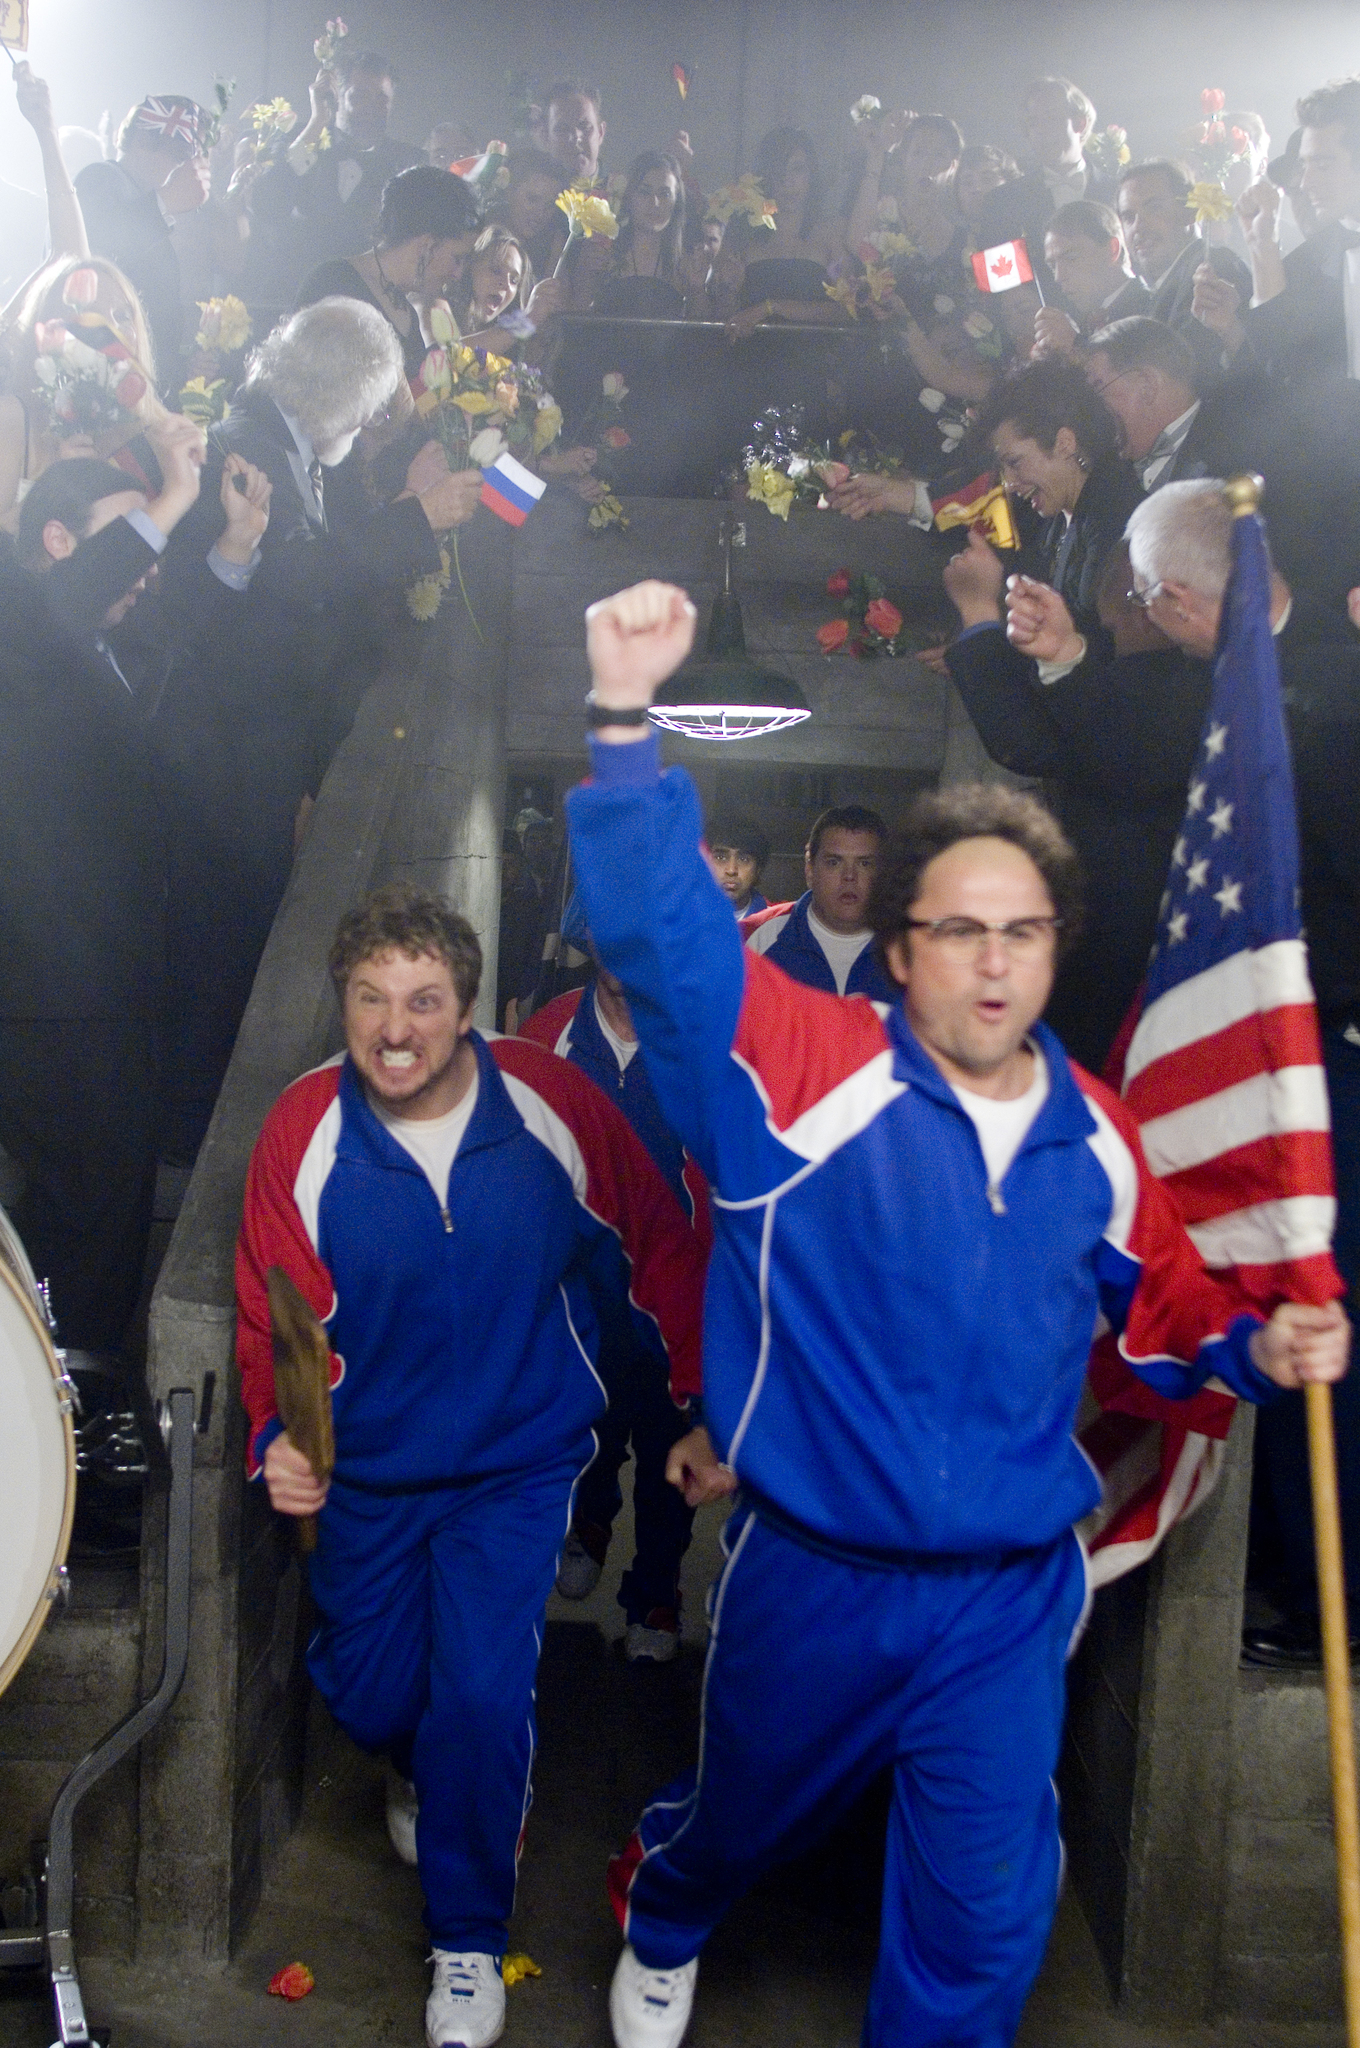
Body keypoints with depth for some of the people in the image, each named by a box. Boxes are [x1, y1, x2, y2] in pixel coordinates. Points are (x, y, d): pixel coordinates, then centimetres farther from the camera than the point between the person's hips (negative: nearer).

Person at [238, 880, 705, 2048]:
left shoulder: (550, 1103, -18)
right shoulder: (303, 1133, -17)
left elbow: (659, 1246, -4)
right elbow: (276, 1316, -13)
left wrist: (703, 1395, 0)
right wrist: (279, 1436, -32)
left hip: (519, 1460, -2)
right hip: (369, 1468, 2)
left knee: (483, 1697, -12)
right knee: (368, 1695, 15)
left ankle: (470, 1940, 16)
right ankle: (425, 1771, 56)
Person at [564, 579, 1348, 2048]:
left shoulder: (1094, 1137, -4)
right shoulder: (813, 1073, -17)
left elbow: (1168, 1307, 12)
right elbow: (661, 931, -30)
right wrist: (627, 722, -41)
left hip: (1010, 1598, 2)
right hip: (811, 1580, -1)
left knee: (989, 1911, 8)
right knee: (745, 1817, 26)